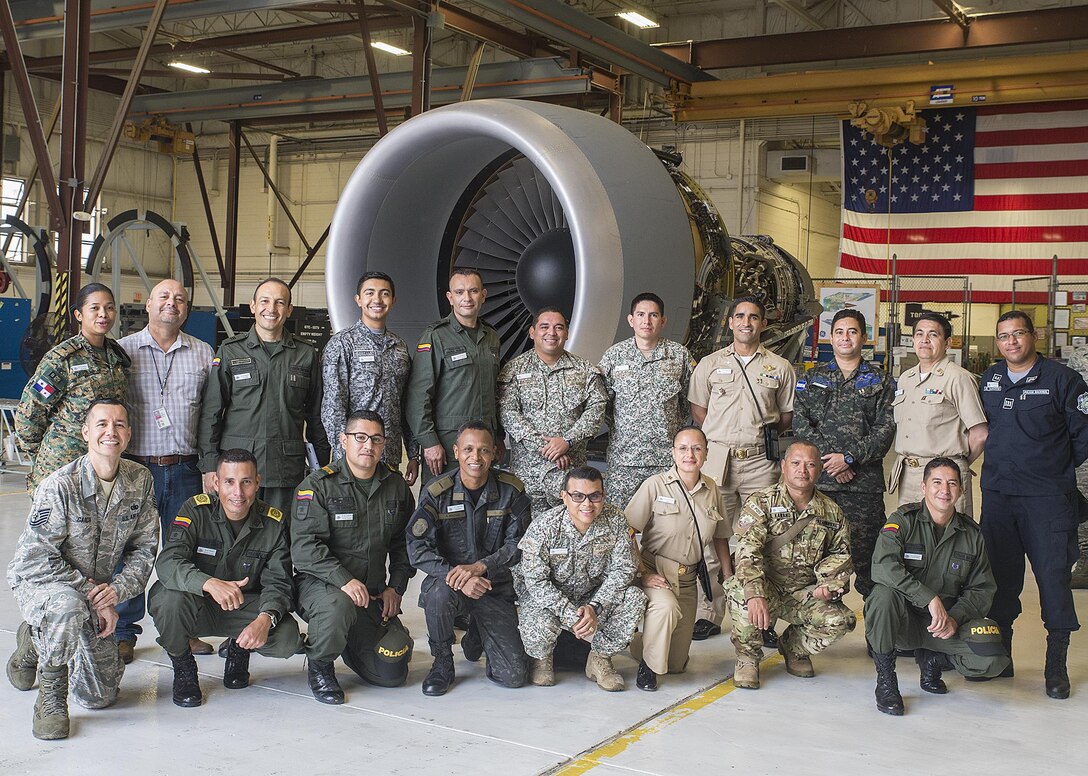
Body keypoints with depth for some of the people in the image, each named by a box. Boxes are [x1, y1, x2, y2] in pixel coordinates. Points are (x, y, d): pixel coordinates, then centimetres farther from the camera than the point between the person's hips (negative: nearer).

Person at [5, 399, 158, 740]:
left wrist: (117, 588, -18)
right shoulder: (59, 486, -23)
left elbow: (145, 547, -2)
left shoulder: (140, 479, -8)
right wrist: (90, 593, -24)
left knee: (100, 696, 9)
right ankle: (50, 698, -18)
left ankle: (38, 642, 37)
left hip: (97, 593, 5)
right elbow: (35, 559, -23)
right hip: (37, 583, -5)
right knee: (68, 605, -43)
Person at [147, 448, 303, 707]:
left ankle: (239, 649, 13)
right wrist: (210, 584, -49)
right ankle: (182, 665, -3)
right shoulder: (196, 510, -15)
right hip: (197, 606, -1)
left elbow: (277, 582, -10)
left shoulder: (274, 523, -8)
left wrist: (266, 619, -33)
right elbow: (167, 563, -28)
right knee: (170, 598, -36)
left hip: (245, 607, 2)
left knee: (288, 639, -25)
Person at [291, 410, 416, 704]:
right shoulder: (318, 485, -9)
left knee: (392, 674, -3)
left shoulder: (396, 485, 7)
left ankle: (351, 642, 30)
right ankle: (319, 664, -9)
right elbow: (304, 546, -19)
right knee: (339, 606, -40)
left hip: (374, 592, 5)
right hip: (319, 582, -4)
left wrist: (395, 587, 5)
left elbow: (403, 543, 17)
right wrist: (344, 580, -30)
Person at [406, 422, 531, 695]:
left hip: (495, 586, 1)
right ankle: (442, 663, -9)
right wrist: (457, 576, -30)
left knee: (514, 677, -6)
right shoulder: (436, 493, -9)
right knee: (439, 594, -40)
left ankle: (476, 638, 30)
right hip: (448, 580, -1)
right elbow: (418, 549, -15)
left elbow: (518, 544, -8)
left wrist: (478, 567, -24)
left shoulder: (511, 490, -6)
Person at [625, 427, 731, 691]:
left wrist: (729, 578, 11)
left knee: (677, 664, 7)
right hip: (655, 569, -5)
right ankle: (647, 665, -14)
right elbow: (627, 532, -12)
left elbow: (720, 537, 15)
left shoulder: (711, 490, 4)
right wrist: (642, 573, -18)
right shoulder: (655, 485, -11)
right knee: (666, 606, -39)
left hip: (688, 577, 5)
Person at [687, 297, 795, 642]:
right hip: (717, 458, 0)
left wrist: (768, 430, -2)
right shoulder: (710, 364, 10)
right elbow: (697, 409, 11)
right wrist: (723, 432, -1)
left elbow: (788, 416, 14)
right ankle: (709, 615, 10)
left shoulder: (780, 367, 10)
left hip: (761, 461, 0)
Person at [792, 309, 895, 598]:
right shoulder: (812, 378, 14)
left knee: (865, 548, -3)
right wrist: (829, 460, -9)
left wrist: (849, 457, -11)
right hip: (817, 478, 1)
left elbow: (886, 429, 0)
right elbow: (800, 423, 2)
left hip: (864, 480, -1)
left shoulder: (880, 381, 10)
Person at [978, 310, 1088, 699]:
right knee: (1000, 575, 9)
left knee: (1053, 574, -2)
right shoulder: (988, 380, 10)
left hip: (1047, 497, -4)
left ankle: (1056, 664, 10)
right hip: (996, 494, 4)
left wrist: (1056, 470, 2)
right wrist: (1004, 462, 13)